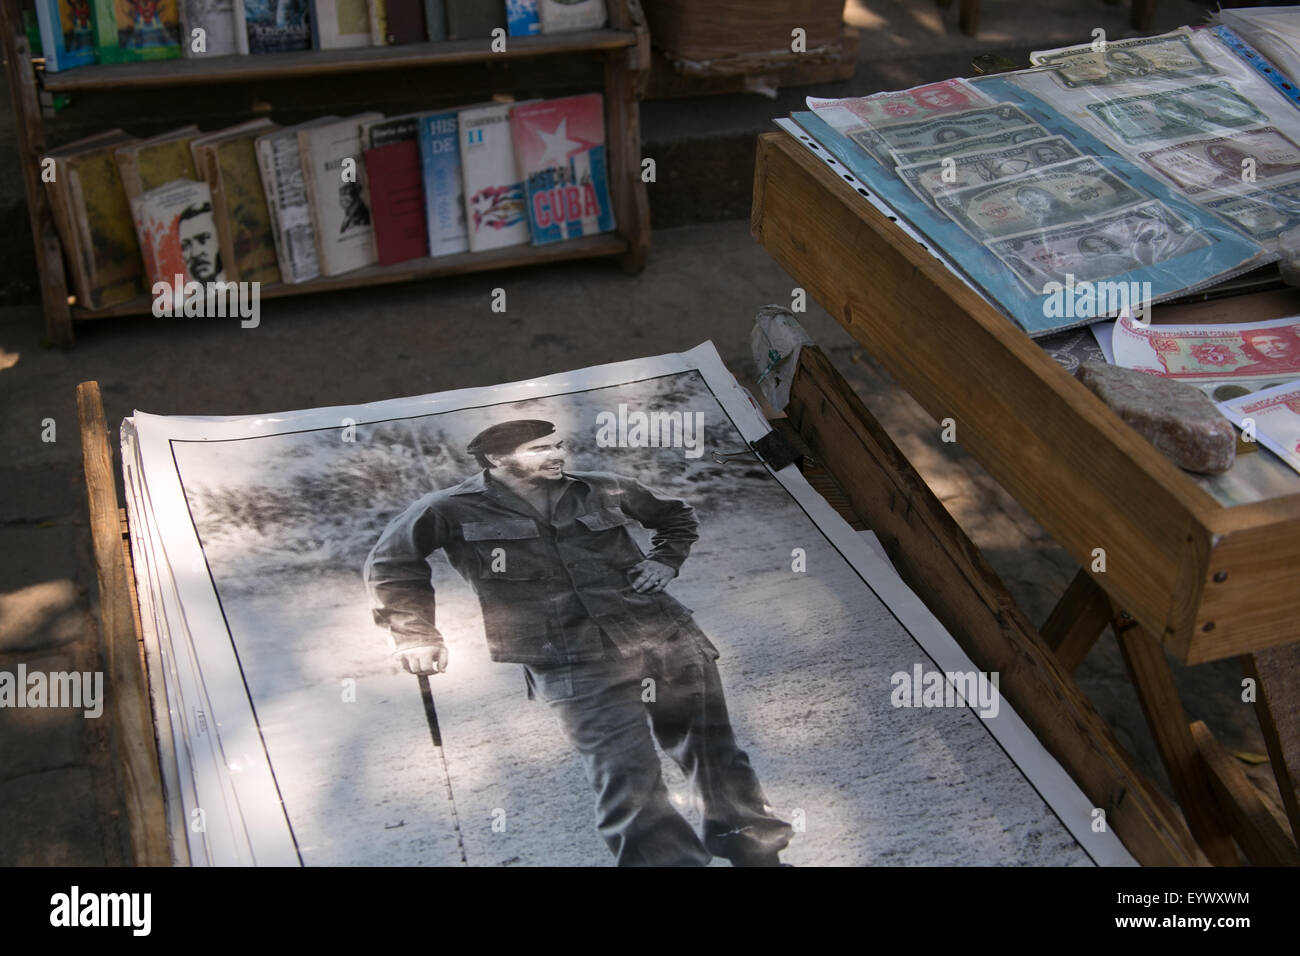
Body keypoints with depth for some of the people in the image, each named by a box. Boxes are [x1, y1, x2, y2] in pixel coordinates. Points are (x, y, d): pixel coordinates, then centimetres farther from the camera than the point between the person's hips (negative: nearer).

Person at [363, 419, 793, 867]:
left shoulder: (605, 490, 10)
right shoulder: (454, 510, -1)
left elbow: (677, 517, 26)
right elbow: (391, 564, 8)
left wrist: (665, 562, 10)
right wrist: (416, 635, 0)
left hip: (666, 639, 4)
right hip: (572, 665, -4)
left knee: (715, 758, 9)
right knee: (626, 783, -13)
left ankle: (756, 853, 25)